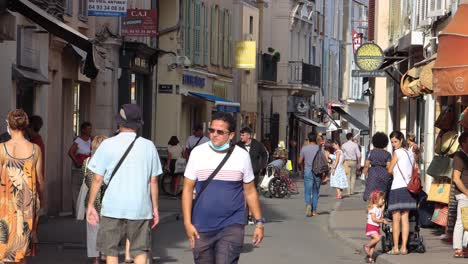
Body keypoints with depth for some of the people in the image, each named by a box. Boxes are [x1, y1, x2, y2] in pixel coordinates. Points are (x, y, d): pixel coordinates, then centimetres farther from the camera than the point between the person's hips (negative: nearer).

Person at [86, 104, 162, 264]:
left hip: (113, 208, -1)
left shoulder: (108, 145, -3)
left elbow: (97, 179, -3)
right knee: (140, 251, 9)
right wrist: (155, 208, 14)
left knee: (111, 251, 8)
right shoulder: (148, 146, 2)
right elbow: (153, 181, 6)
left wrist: (90, 205, 6)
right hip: (140, 208, 1)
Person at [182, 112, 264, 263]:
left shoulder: (242, 156, 2)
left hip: (232, 226, -2)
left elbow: (250, 192, 9)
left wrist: (259, 222, 6)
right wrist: (187, 223, -3)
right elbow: (187, 189, 3)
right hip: (202, 228, 2)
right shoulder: (198, 153, 1)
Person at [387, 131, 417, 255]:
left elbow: (389, 170, -3)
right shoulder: (410, 153, 13)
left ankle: (396, 247, -2)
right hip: (408, 187, 7)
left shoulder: (397, 152, -7)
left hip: (397, 187, -7)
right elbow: (414, 171, 16)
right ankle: (404, 247, 2)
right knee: (405, 218, 4)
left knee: (396, 218, -3)